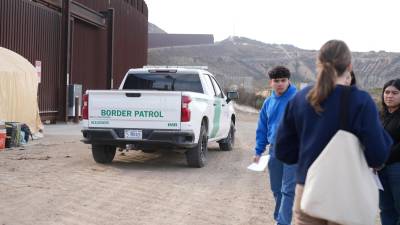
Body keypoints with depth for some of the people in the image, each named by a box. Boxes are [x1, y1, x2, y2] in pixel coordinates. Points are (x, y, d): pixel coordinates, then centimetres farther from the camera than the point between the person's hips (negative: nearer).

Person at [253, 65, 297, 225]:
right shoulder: (268, 103, 9)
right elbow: (262, 128, 13)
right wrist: (258, 151, 10)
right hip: (274, 149, 6)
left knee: (287, 190, -6)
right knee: (276, 189, 15)